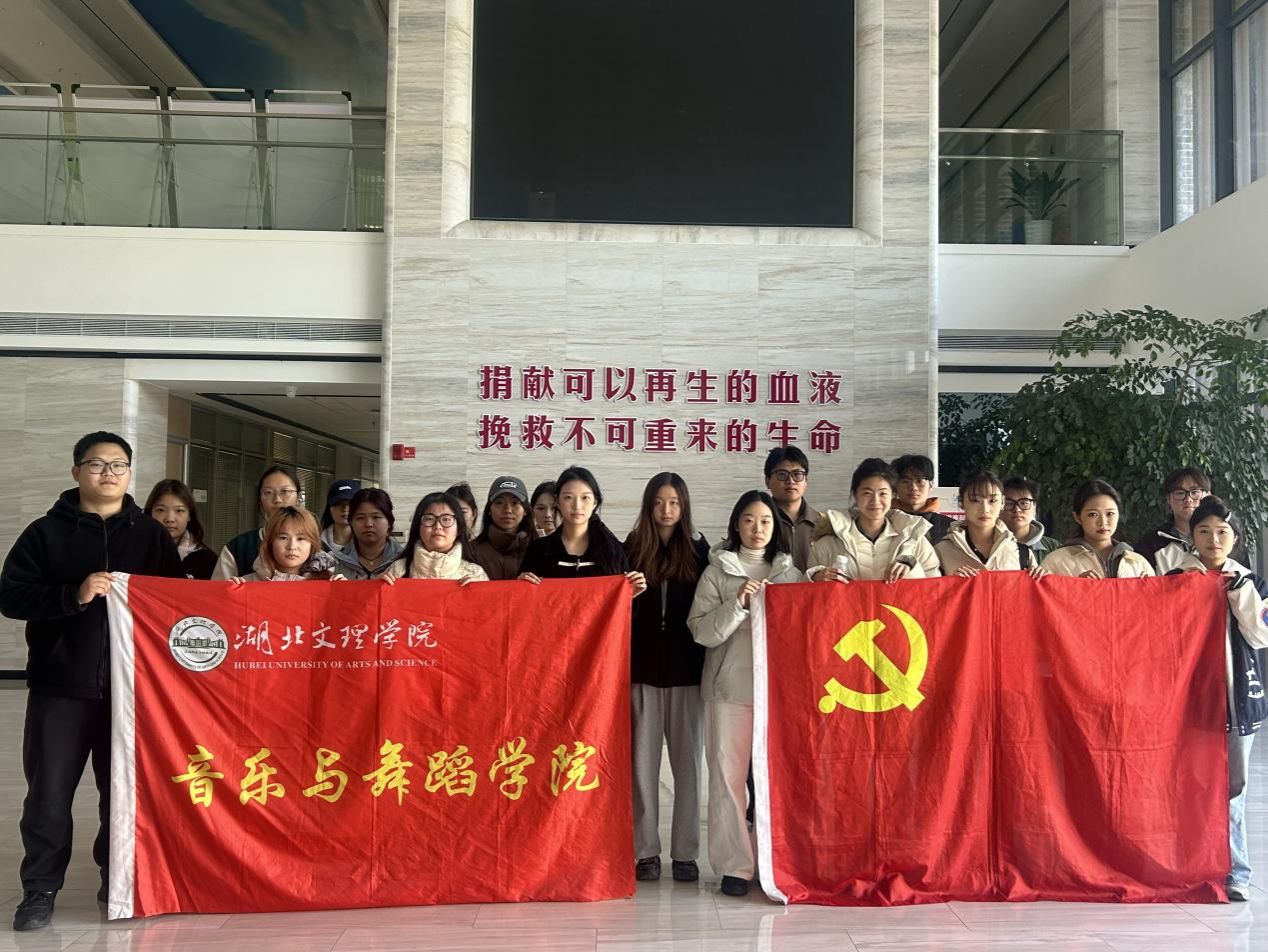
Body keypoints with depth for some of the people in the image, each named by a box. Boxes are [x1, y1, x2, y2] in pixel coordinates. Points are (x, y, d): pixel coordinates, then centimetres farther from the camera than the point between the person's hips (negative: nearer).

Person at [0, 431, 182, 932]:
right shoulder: (46, 532, 3)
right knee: (49, 792, 2)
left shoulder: (152, 535, 9)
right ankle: (40, 889, 15)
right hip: (61, 685, -1)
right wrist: (74, 596, -17)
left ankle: (119, 879, 24)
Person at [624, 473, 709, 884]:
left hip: (686, 670, 0)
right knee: (643, 761, 2)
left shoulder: (697, 550, 6)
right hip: (643, 669, 0)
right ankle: (646, 851, 11)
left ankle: (685, 852, 12)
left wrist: (707, 665, -4)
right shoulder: (632, 549, 5)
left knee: (687, 761, 4)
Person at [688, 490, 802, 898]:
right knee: (728, 775, -2)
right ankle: (734, 866, 7)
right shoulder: (717, 572, 5)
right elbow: (702, 631, -5)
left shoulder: (791, 573, 12)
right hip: (730, 685, -1)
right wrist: (738, 603, -15)